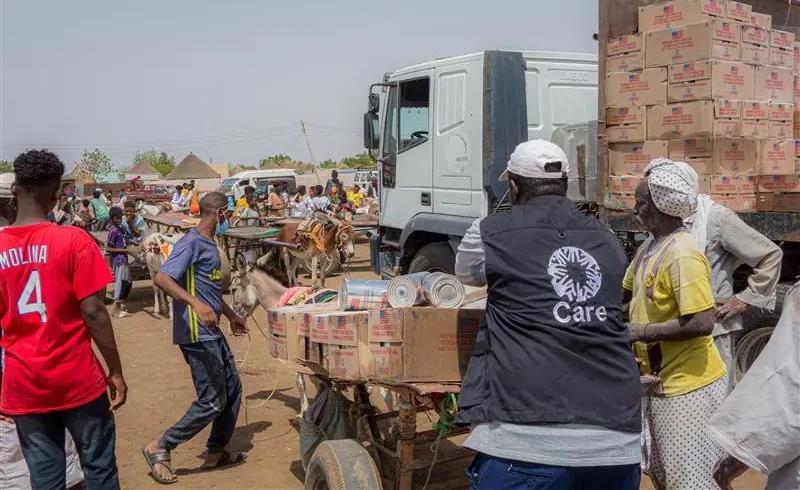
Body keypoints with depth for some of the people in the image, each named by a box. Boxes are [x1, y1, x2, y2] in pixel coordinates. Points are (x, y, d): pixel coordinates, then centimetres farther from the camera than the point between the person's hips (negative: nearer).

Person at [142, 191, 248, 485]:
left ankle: (216, 452, 26)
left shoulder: (209, 244, 15)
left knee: (232, 389, 14)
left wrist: (231, 316, 35)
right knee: (212, 401, -6)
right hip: (197, 335, -10)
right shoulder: (191, 243, -15)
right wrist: (196, 304, -38)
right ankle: (160, 448, 8)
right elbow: (161, 278, -26)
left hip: (212, 332, 10)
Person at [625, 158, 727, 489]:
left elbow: (702, 323, -27)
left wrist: (640, 332, -22)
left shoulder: (683, 255, -22)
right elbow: (626, 291, 19)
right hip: (660, 380, 9)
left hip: (688, 386, -9)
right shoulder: (649, 246, 5)